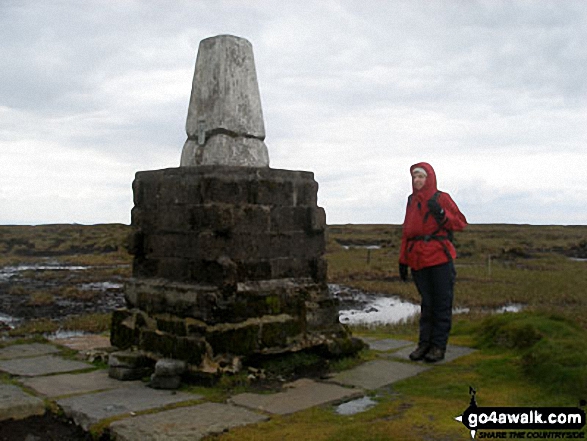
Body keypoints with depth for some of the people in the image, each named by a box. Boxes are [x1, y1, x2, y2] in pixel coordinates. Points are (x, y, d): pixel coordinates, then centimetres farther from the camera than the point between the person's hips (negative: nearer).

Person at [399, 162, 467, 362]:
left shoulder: (441, 198, 2)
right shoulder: (411, 201, 16)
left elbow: (461, 223, -1)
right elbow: (406, 231, 17)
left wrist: (441, 214, -17)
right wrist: (403, 260, 14)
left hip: (440, 258, -4)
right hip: (417, 259, 4)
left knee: (441, 304, -1)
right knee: (426, 303, 9)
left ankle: (439, 346, 5)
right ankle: (424, 343, 14)